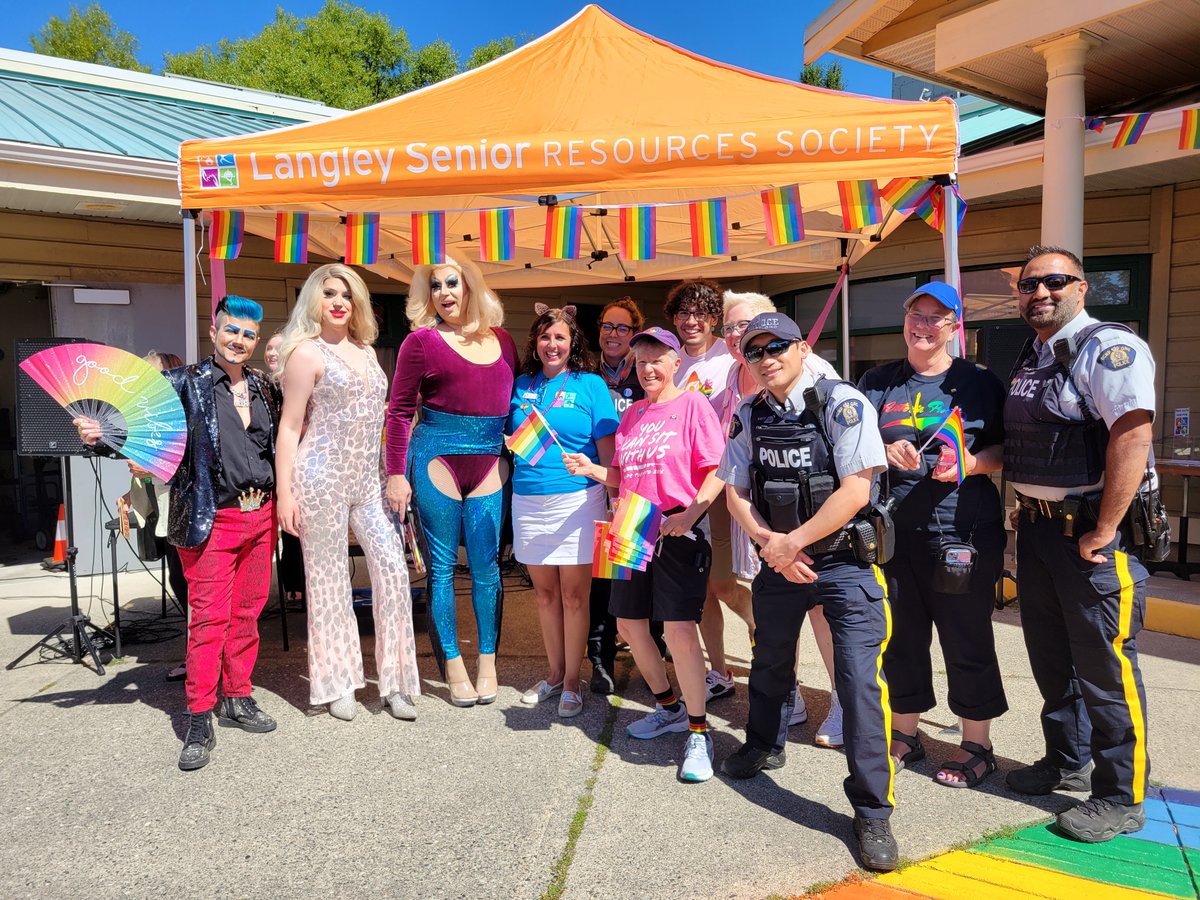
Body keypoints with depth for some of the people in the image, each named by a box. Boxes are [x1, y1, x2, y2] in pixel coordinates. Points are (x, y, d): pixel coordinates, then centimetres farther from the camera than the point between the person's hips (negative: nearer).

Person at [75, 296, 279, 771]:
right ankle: (199, 720, 6)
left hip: (260, 515, 5)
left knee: (247, 613, 11)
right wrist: (101, 433, -30)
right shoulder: (187, 384, -2)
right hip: (213, 520, -5)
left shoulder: (263, 386, 12)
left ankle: (236, 698, 25)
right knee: (208, 617, -5)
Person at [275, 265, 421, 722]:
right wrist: (284, 493, -12)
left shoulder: (366, 350, 16)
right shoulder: (307, 352, -3)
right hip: (323, 478, -6)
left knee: (393, 569, -1)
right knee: (329, 581, 3)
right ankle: (336, 685, 17)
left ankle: (394, 683, 9)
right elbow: (290, 426, -6)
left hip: (370, 479, 6)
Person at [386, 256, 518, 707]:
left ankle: (488, 664, 18)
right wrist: (396, 473, -7)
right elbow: (400, 410, -2)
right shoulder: (421, 340, -1)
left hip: (490, 461, 3)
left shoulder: (502, 341, 10)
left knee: (487, 565, 5)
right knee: (441, 566, 3)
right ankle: (452, 666, 15)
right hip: (437, 456, -3)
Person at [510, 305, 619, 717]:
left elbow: (607, 448, -3)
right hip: (528, 501, 4)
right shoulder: (522, 385, 11)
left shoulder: (591, 385, 0)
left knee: (574, 595, 2)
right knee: (545, 592, 13)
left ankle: (572, 682, 16)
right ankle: (554, 673, 29)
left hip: (577, 500, -4)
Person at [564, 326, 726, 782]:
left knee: (679, 629, -13)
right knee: (630, 624, 11)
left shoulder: (692, 405, -4)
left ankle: (698, 731, 2)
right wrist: (591, 469, 2)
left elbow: (716, 471, -10)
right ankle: (669, 708, 32)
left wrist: (690, 514, -22)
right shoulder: (633, 413, 15)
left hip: (678, 531, -7)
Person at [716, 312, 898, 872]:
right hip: (778, 562, 5)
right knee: (769, 664, 22)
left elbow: (856, 491, -20)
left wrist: (792, 542, -17)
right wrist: (772, 544, -11)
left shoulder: (842, 403, -15)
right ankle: (764, 746, 50)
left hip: (844, 561, -5)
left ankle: (872, 810, 5)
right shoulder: (748, 417, 1)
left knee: (859, 679, -11)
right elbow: (736, 493, 4)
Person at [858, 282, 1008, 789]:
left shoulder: (977, 381, 5)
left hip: (964, 532, -2)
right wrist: (886, 454, -14)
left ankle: (977, 744, 21)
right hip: (894, 532, 3)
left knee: (966, 638, 4)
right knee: (901, 635, 11)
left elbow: (1005, 447, 5)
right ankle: (905, 734, 28)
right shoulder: (878, 383, 10)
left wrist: (971, 464, -15)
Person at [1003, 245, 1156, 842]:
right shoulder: (1030, 358, 14)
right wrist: (1025, 510, 11)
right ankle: (1068, 762, 35)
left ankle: (1121, 799, 14)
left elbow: (1132, 438, -23)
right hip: (1038, 526, 9)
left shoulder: (1109, 347, -13)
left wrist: (1102, 534, -23)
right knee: (1051, 657, 18)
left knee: (1104, 668, 0)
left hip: (1091, 531, -8)